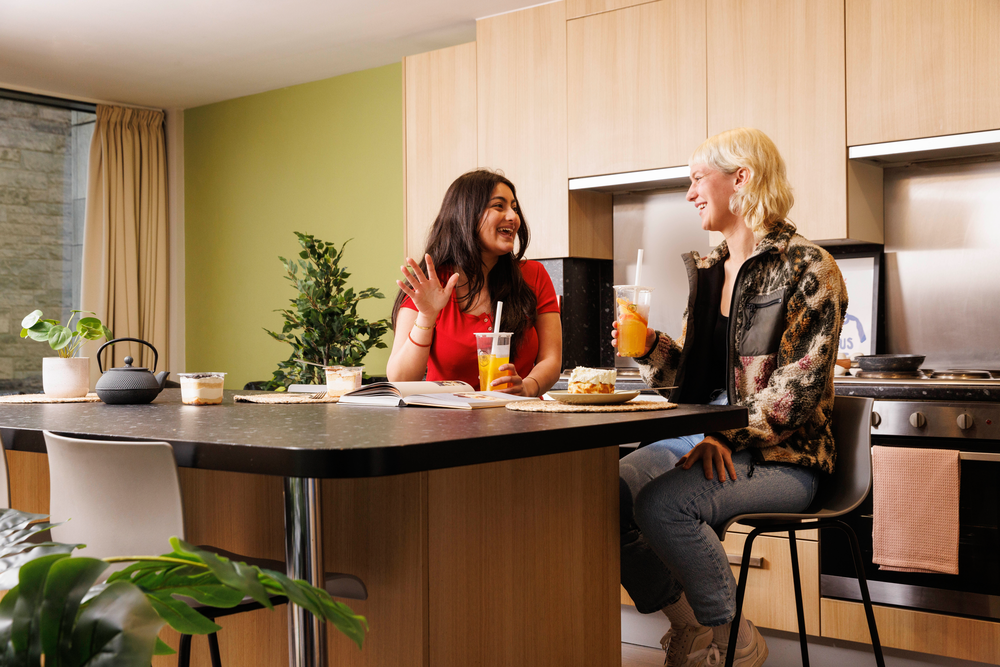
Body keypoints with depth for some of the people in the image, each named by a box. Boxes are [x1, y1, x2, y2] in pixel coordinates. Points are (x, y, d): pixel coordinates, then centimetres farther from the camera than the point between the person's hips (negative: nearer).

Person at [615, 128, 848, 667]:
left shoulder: (808, 268, -9)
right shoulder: (706, 270, 15)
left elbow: (800, 385, -16)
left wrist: (727, 437, -23)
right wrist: (650, 348, -1)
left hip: (779, 454, -7)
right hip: (701, 437, 7)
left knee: (663, 503, -30)